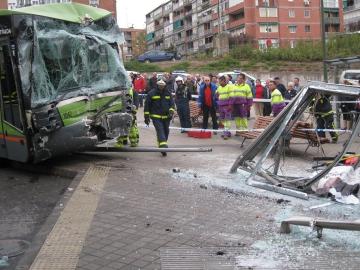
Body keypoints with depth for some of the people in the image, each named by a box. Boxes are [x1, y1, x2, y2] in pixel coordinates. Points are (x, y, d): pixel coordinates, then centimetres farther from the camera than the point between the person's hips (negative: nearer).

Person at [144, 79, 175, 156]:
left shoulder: (168, 94, 10)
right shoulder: (151, 94, -1)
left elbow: (172, 104, 11)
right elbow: (147, 105, 1)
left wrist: (171, 111, -7)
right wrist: (146, 116, -1)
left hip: (166, 117, 5)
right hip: (156, 117, -4)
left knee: (166, 131, 11)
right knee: (160, 130, -18)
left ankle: (162, 145, 29)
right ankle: (163, 147, -29)